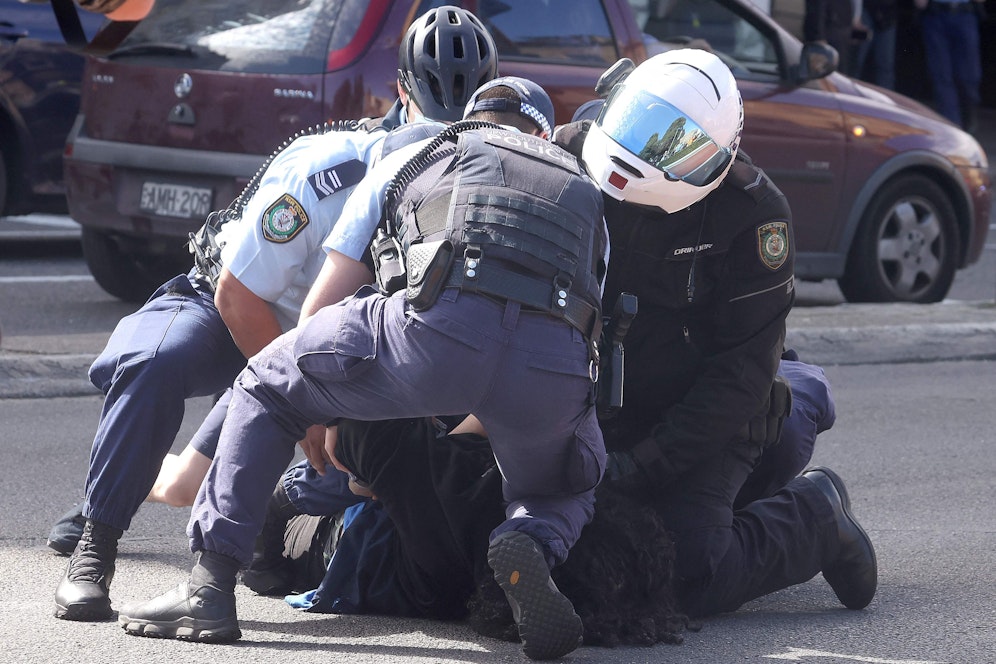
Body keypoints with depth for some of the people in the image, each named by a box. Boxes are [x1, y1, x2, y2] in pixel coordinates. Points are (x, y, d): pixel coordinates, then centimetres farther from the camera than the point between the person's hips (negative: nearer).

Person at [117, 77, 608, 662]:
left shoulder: (410, 160, 34)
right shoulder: (586, 192, 40)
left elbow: (322, 299, 33)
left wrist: (323, 419, 47)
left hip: (442, 324, -2)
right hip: (557, 366, 2)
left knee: (266, 388, 22)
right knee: (563, 496, 33)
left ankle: (210, 589, 10)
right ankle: (531, 547, -5)